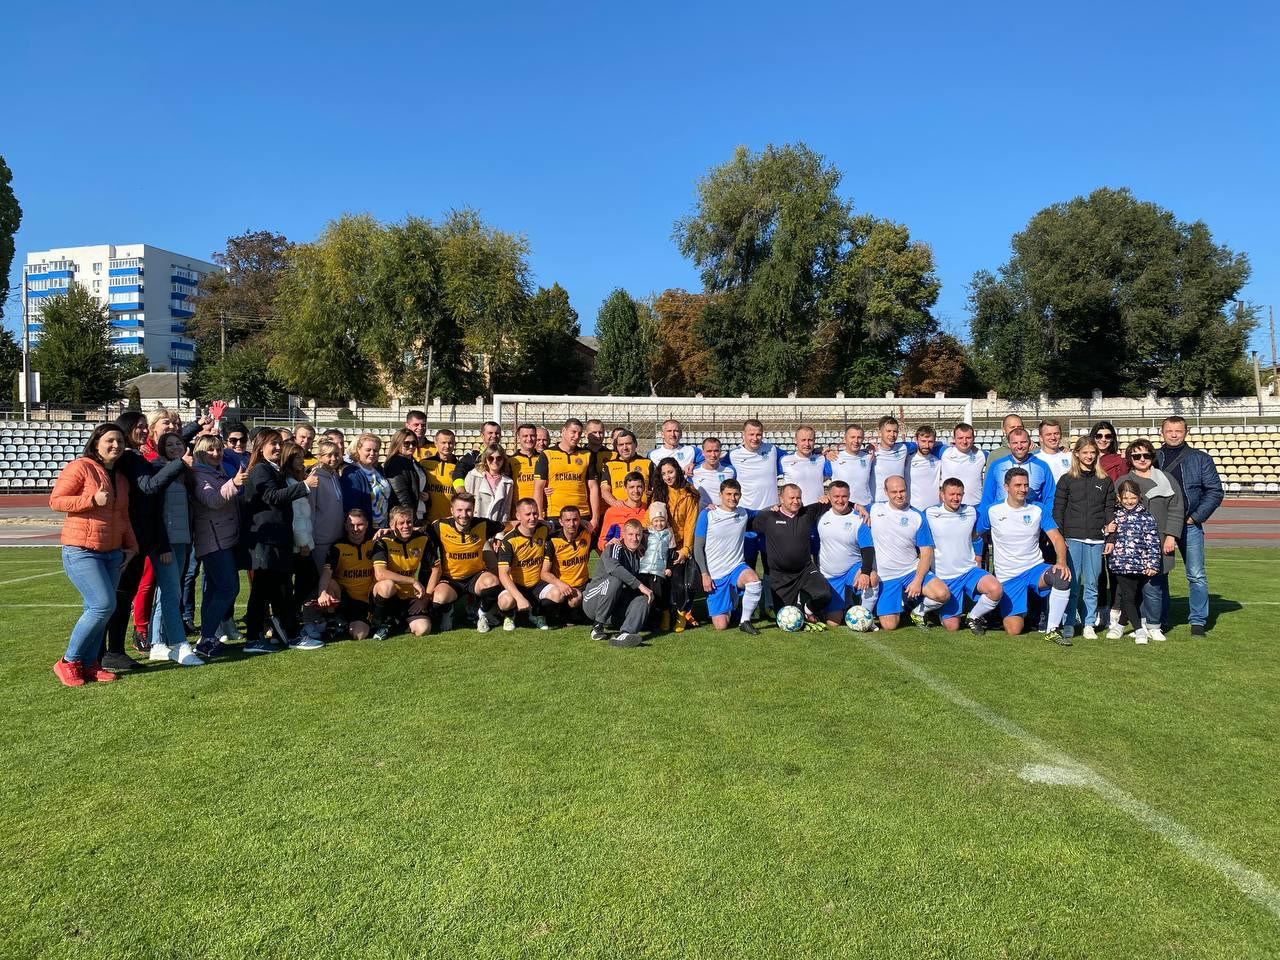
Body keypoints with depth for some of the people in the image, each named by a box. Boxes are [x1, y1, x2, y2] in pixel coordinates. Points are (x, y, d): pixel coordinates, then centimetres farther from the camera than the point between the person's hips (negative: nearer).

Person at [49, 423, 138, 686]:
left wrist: (131, 546, 11)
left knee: (96, 609, 6)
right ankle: (68, 662, 0)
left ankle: (89, 663, 15)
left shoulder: (121, 478, 15)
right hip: (80, 551, -7)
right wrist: (92, 500, -20)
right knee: (103, 604, -15)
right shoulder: (80, 467, -6)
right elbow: (55, 501, -9)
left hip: (113, 553, 7)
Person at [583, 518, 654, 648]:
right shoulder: (615, 548, -8)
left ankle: (623, 634, -45)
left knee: (642, 601, -20)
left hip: (615, 607, 6)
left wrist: (646, 591, -6)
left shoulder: (638, 556, 16)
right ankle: (597, 626, -23)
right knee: (615, 580, -32)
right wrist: (640, 585, -31)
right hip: (593, 602, -6)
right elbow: (613, 567, -30)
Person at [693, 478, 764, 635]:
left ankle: (745, 621, -12)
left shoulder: (743, 514, 3)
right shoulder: (707, 515, -7)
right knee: (721, 626, -5)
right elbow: (698, 548, -3)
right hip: (715, 574, -2)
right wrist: (704, 574, -9)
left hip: (737, 567, 2)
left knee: (754, 581, -35)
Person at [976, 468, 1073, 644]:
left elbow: (1057, 538, -5)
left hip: (1035, 569, 2)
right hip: (1008, 577, -1)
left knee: (1062, 577, -34)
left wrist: (1061, 562, -23)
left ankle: (1052, 630, -17)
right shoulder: (992, 511, -1)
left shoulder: (1038, 511, 3)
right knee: (1013, 630, -10)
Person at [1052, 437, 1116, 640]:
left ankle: (1089, 624, 12)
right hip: (1072, 538, -2)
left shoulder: (1105, 481, 11)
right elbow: (1058, 510, 3)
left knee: (1092, 584, 5)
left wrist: (1110, 538, 4)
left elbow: (1110, 510, 11)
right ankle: (1069, 624, 7)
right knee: (1072, 583, -1)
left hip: (1096, 539, 2)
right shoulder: (1066, 480, 5)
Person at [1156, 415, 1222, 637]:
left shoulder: (1201, 459, 5)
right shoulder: (1152, 458, 7)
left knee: (1196, 575, 0)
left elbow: (1215, 491, 2)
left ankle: (1198, 620, 10)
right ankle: (1157, 620, 15)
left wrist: (1195, 517, -5)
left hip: (1189, 525, -1)